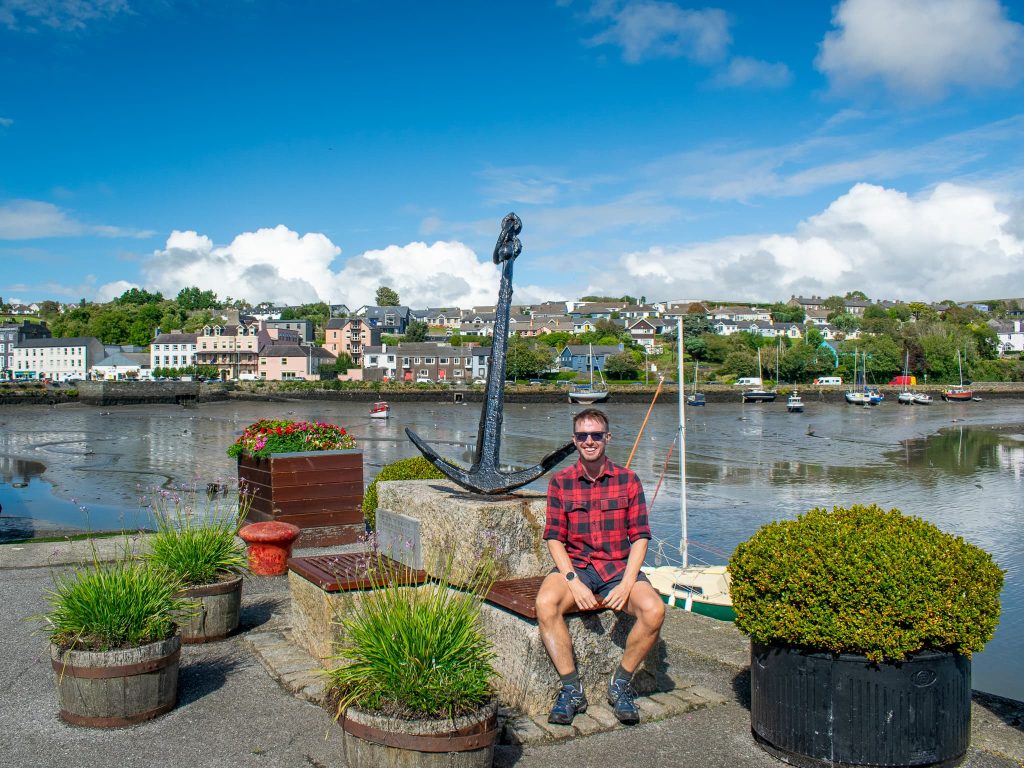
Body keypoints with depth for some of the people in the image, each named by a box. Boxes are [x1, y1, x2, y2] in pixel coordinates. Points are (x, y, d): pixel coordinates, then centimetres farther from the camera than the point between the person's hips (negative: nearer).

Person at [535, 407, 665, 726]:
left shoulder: (628, 480, 4)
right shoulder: (560, 482, 4)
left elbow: (640, 537, 1)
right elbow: (554, 538, 0)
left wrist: (626, 584, -14)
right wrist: (574, 582, -16)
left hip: (619, 568, 1)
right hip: (574, 567, 0)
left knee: (654, 609, -27)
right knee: (545, 603, -31)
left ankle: (621, 684, -4)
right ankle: (572, 690, -15)